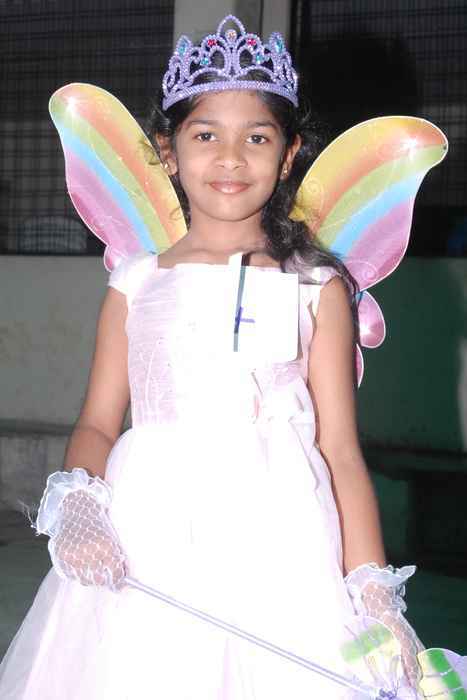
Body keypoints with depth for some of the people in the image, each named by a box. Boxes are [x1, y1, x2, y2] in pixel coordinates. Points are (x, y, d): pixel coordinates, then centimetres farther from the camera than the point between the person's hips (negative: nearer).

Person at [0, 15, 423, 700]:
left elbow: (340, 449, 3)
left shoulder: (316, 287, 6)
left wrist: (373, 591, -3)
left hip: (278, 548, -1)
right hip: (143, 553, 1)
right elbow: (97, 422, 10)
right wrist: (77, 503, -11)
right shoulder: (136, 282, 10)